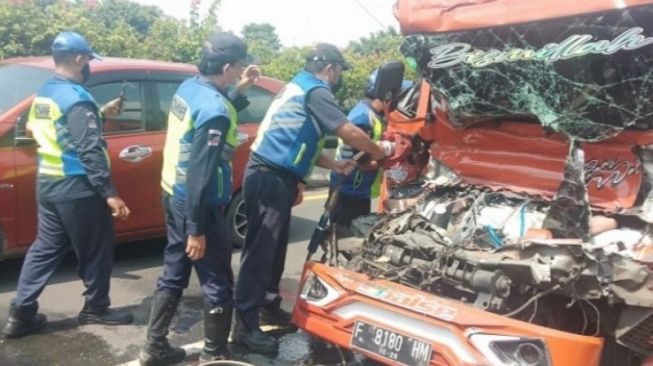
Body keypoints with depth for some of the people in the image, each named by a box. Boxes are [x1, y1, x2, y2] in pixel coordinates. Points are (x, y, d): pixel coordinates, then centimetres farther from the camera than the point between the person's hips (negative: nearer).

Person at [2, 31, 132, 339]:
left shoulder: (44, 94, 10)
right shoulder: (77, 98, -18)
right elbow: (90, 152, -23)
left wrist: (100, 113, 25)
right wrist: (109, 193, -22)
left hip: (47, 184, 9)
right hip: (77, 189, -9)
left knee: (45, 248, 15)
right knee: (95, 252, 7)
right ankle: (96, 309, 21)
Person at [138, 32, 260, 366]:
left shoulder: (189, 87, 4)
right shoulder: (214, 108, -23)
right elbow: (200, 172, -25)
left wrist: (240, 91, 12)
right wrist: (196, 229, -21)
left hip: (173, 195, 9)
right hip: (197, 205, -9)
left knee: (173, 274, 18)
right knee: (217, 285, 5)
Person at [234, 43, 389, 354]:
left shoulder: (299, 89, 24)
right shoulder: (315, 91, -9)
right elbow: (350, 133, -12)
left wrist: (335, 165, 15)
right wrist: (380, 154, 5)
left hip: (273, 177, 11)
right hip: (270, 179, -11)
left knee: (274, 246, 19)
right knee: (261, 250, -8)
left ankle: (268, 298, 34)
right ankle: (246, 325, -3)